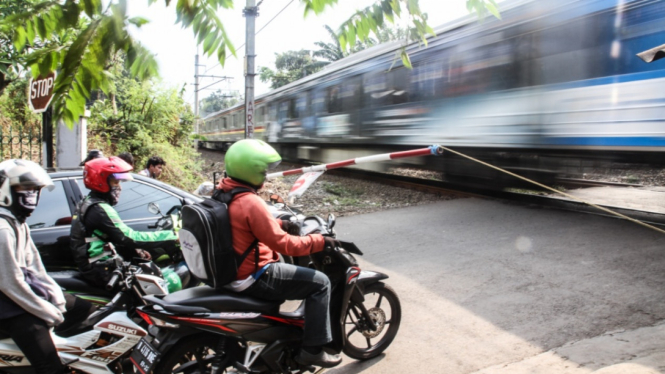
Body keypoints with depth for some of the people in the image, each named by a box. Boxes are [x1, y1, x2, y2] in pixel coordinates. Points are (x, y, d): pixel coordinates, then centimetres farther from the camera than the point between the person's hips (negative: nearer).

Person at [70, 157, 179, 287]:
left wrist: (136, 250, 5)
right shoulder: (99, 209, -19)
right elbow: (129, 238, -25)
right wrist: (172, 236, -23)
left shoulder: (88, 203, 13)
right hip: (103, 272, -10)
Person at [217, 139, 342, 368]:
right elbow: (284, 245, -24)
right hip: (253, 277, -10)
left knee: (280, 261, 36)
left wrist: (280, 223, 15)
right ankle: (313, 350, 3)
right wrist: (321, 241, -13)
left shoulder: (221, 192, 3)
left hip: (229, 268, 10)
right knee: (319, 283, -4)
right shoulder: (250, 203, -26)